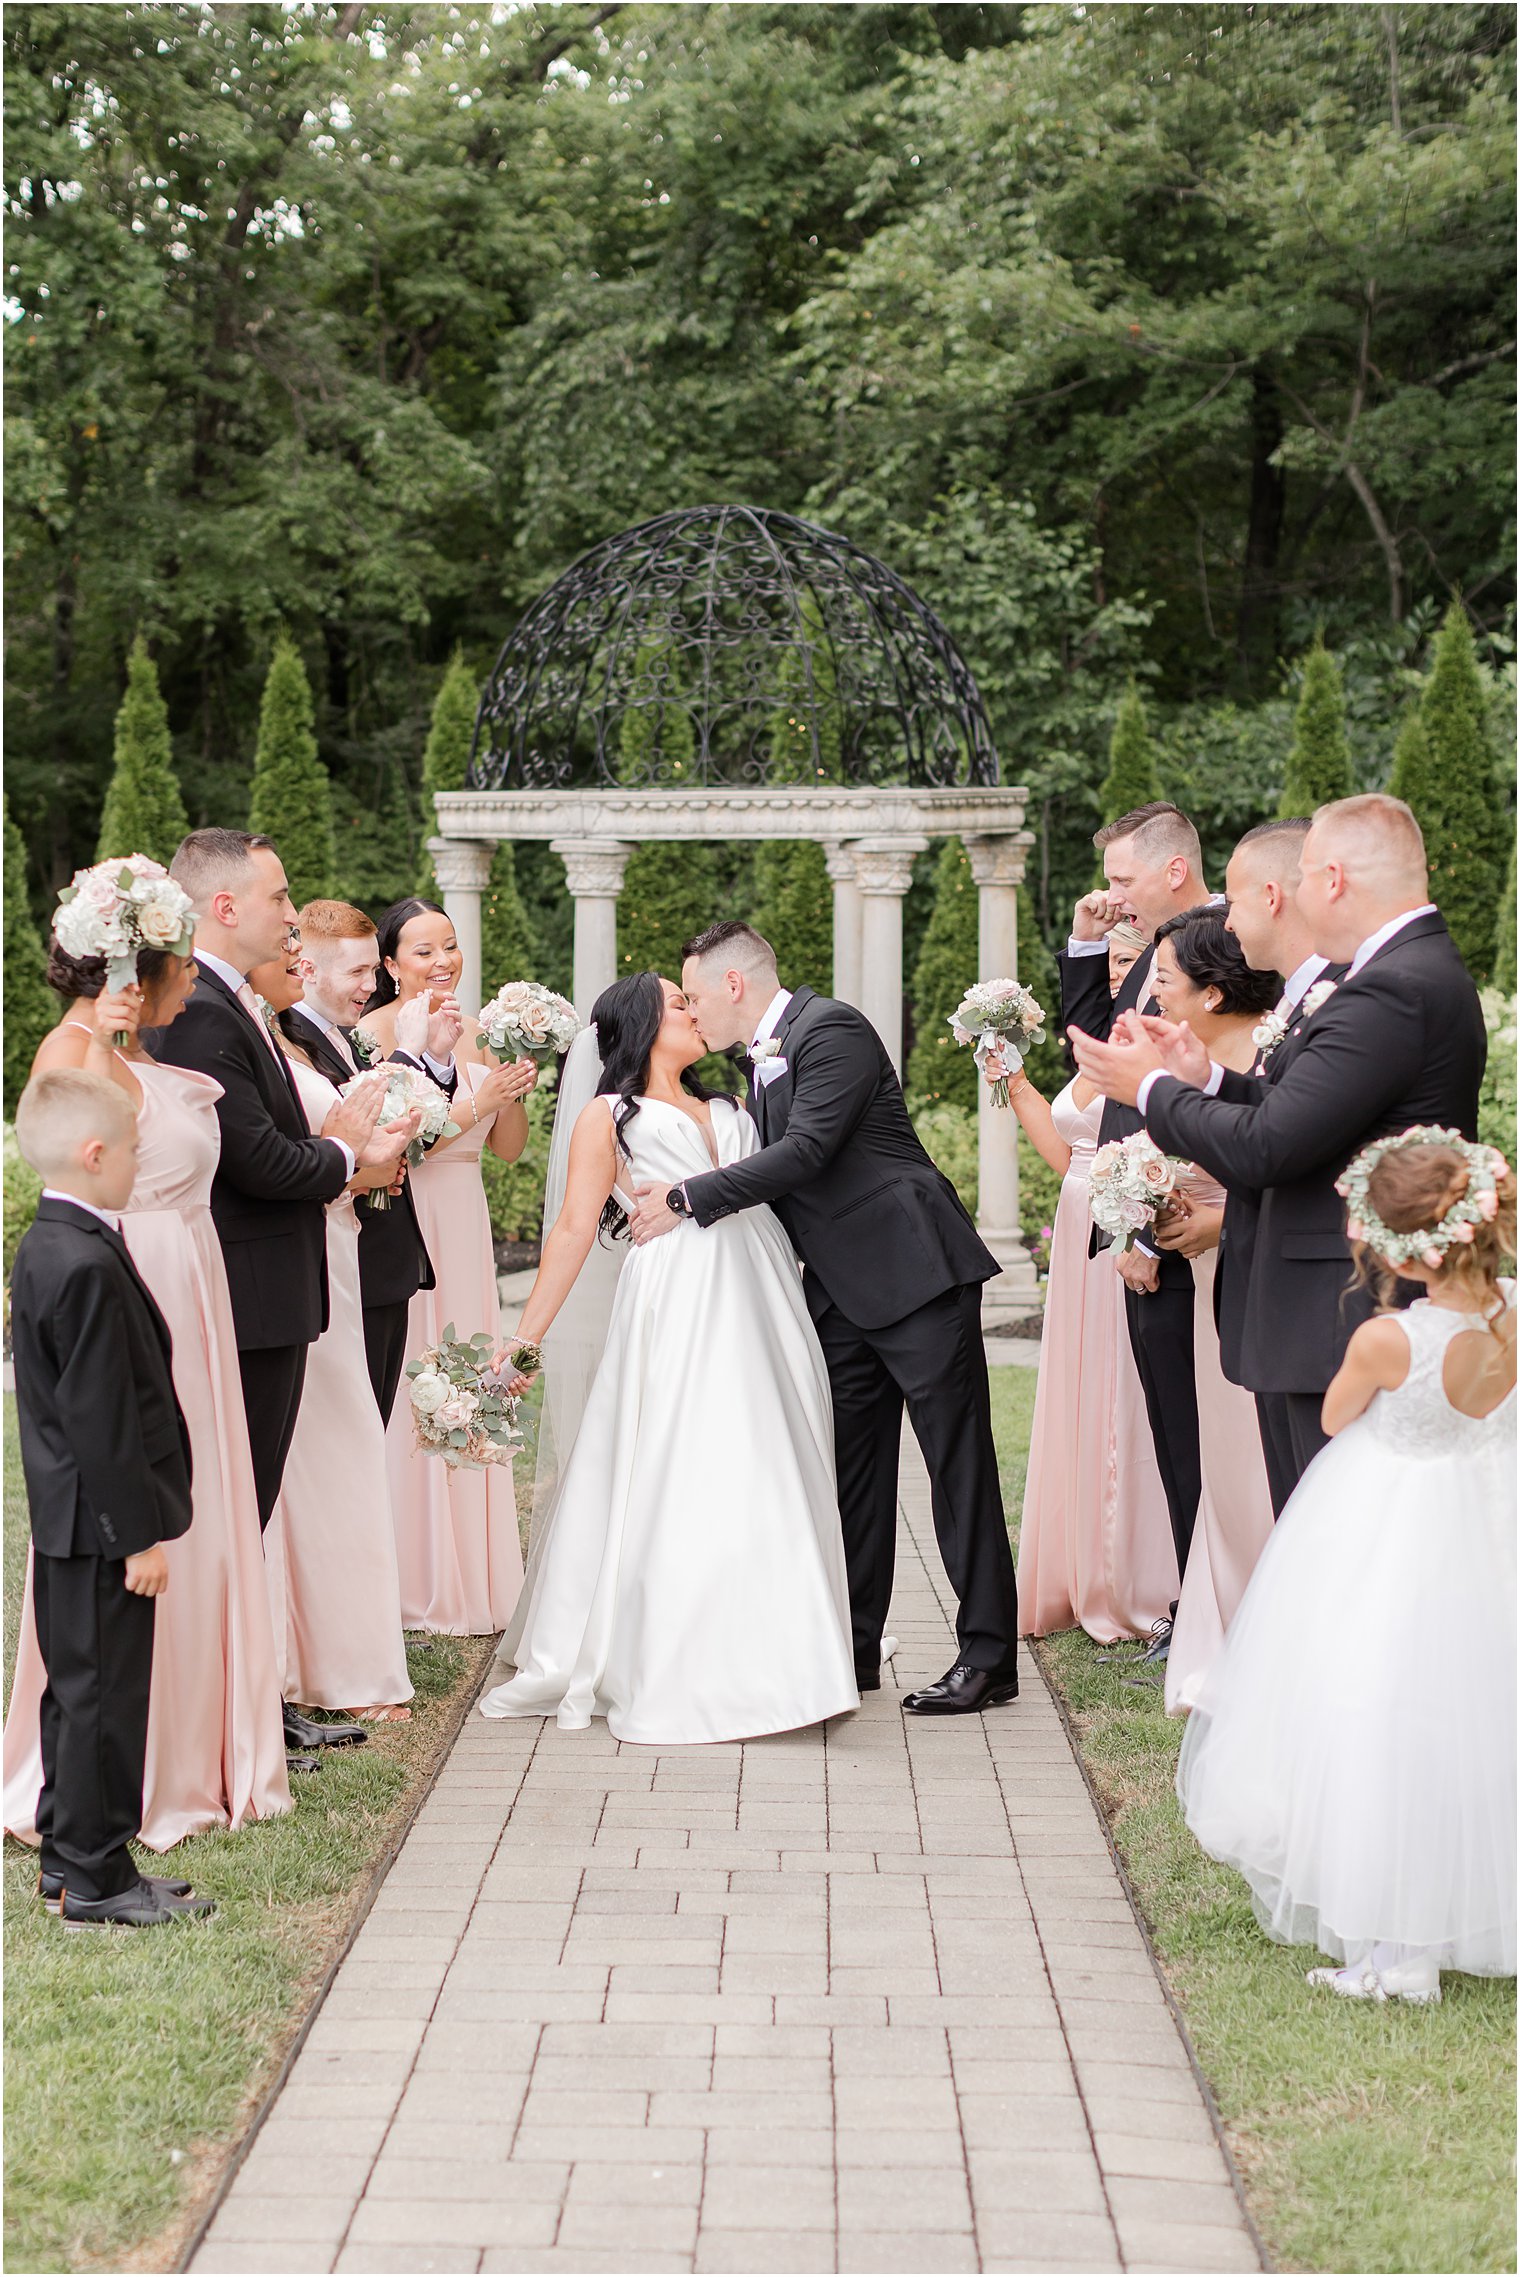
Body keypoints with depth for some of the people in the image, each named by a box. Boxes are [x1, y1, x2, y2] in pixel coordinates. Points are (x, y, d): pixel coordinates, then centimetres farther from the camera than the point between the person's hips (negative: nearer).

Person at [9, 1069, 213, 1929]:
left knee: (80, 1689, 18)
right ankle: (97, 1880, 9)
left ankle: (69, 1858, 29)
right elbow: (101, 1420, -24)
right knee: (104, 1692, 0)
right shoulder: (89, 1267, -23)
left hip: (68, 1521, 10)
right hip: (102, 1524, -10)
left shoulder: (46, 1247, 9)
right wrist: (139, 1533, -19)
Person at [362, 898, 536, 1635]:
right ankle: (415, 1582, 7)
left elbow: (508, 1149, 10)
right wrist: (473, 1104, -17)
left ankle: (472, 1573, 20)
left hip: (466, 1228, 7)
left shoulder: (474, 1034, 11)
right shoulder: (377, 1031, -9)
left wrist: (514, 1090, -8)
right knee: (408, 1396, -3)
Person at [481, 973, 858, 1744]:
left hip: (760, 1305, 5)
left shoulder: (726, 1110, 24)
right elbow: (574, 1229, 2)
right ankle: (679, 1679, -3)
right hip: (676, 1306, -5)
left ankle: (767, 1665, 13)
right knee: (675, 1486, -8)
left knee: (769, 1483, 4)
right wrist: (525, 1340, -4)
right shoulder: (608, 1115, 8)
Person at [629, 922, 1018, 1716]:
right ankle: (855, 1650, 19)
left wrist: (687, 1199, -17)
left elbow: (806, 1152, -21)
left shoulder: (832, 1029, -12)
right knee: (852, 1471, 12)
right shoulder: (762, 1060, 15)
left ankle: (987, 1656, 0)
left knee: (958, 1463, -4)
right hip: (843, 1292, 9)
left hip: (915, 1273, -9)